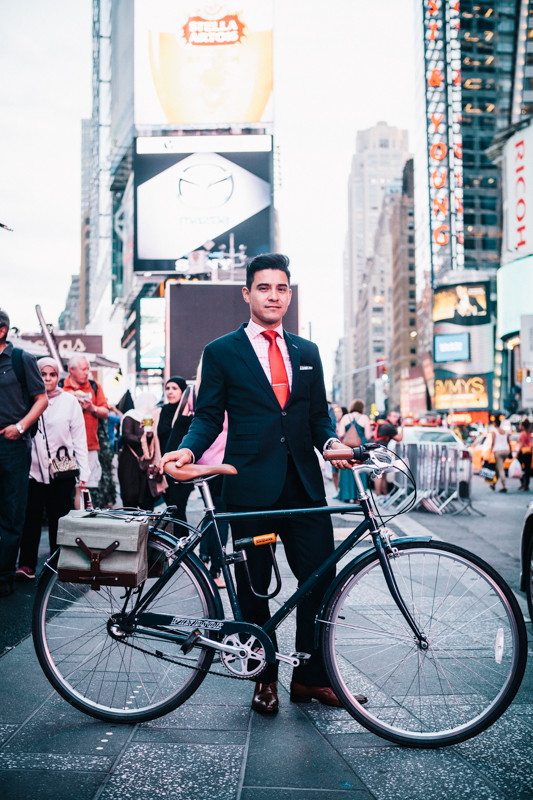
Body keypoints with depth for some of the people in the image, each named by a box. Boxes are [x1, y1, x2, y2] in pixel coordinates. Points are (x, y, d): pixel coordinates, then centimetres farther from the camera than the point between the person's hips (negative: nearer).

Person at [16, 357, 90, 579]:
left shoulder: (69, 401, 4)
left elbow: (79, 438, 4)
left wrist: (83, 472, 0)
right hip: (33, 469, 1)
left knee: (59, 518, 4)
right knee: (31, 516, -3)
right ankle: (26, 564, 5)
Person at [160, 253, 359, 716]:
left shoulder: (307, 352, 16)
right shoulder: (221, 352, 5)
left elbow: (319, 413, 15)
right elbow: (209, 416, 2)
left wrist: (331, 441, -6)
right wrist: (189, 449, -16)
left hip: (304, 484, 3)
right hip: (250, 487, -3)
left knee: (320, 579, 2)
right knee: (254, 587, 7)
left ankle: (311, 677, 20)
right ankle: (265, 678, 26)